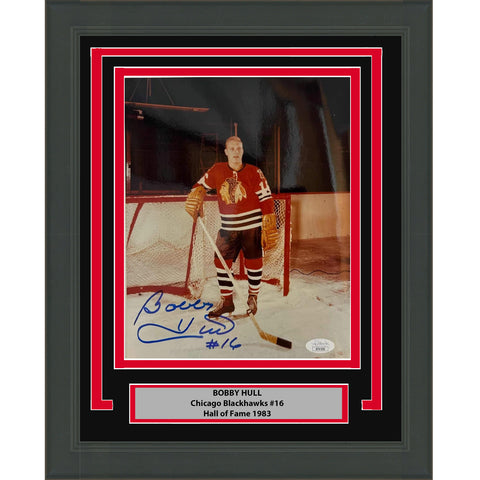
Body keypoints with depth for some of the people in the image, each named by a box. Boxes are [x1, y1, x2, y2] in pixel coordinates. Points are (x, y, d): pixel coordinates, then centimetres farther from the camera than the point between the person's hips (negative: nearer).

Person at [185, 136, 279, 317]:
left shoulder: (254, 172, -7)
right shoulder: (217, 171, 1)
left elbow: (266, 199, -6)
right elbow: (201, 186, 16)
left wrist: (269, 229, -11)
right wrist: (195, 201, -5)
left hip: (251, 226, -3)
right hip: (228, 227, 3)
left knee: (253, 262, 4)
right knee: (221, 261, 1)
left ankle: (253, 297, 26)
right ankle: (226, 301, 15)